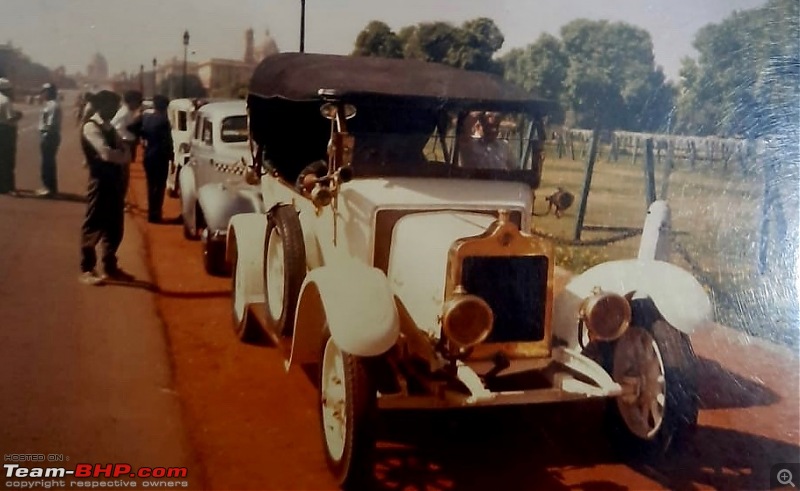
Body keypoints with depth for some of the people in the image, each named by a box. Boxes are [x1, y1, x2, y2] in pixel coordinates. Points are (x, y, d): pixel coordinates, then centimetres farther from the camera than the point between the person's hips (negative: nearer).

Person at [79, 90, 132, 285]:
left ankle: (110, 267, 24)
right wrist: (121, 155, -6)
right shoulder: (91, 127, -12)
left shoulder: (109, 128, 14)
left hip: (115, 180, 8)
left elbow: (126, 154, 6)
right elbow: (106, 154, -24)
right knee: (94, 226, 0)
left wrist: (118, 155, -15)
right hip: (100, 182, -8)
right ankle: (87, 270, 10)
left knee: (114, 226, 13)